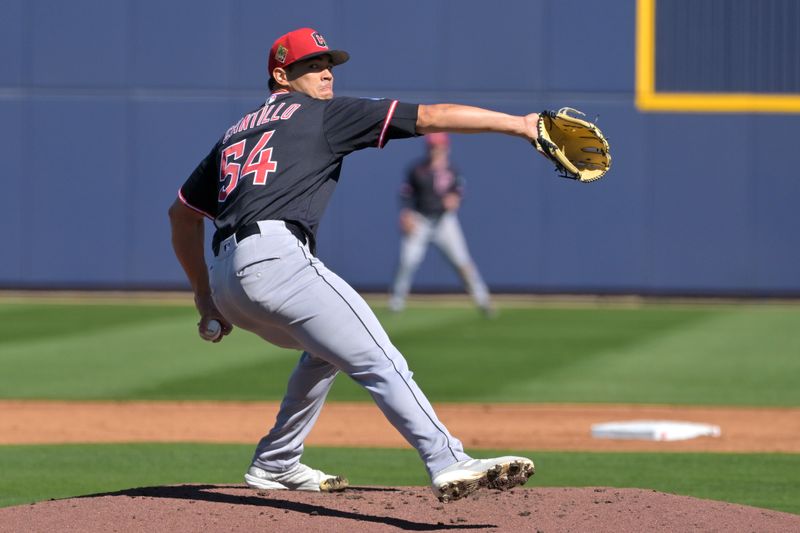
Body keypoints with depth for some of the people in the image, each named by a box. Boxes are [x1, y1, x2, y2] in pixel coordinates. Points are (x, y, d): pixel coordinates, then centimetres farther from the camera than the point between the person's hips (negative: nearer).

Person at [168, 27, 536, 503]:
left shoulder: (236, 133, 30)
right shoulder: (325, 114, 10)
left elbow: (182, 213, 35)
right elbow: (430, 117, 5)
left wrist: (205, 297, 38)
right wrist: (519, 125, 4)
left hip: (224, 278, 8)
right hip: (276, 257, -8)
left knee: (326, 348, 31)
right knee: (379, 360, -15)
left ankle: (275, 465, 32)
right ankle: (449, 464, -30)